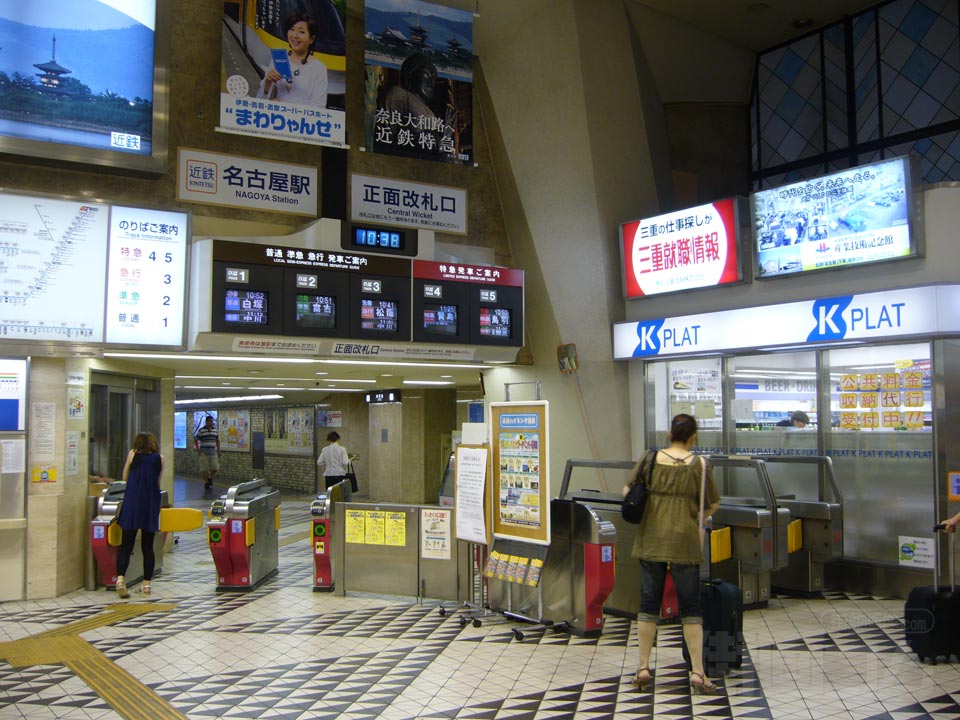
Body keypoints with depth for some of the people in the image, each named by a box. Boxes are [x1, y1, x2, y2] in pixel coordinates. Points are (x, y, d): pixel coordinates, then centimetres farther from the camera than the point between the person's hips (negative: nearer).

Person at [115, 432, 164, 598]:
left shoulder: (132, 454, 5)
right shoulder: (160, 458, 7)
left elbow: (125, 478, 12)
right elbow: (158, 482, 12)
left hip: (132, 504, -1)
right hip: (151, 506, 1)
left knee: (126, 544, 2)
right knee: (147, 546, 9)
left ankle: (120, 578, -15)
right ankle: (146, 584, 12)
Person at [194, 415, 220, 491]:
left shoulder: (215, 431, 8)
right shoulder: (201, 430, -3)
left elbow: (217, 441, 17)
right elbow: (195, 440, 3)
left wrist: (218, 451, 10)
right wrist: (198, 450, -4)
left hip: (213, 452, 3)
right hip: (203, 453, -3)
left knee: (215, 468, -4)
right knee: (204, 468, -2)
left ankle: (210, 477, 24)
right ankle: (206, 483, 11)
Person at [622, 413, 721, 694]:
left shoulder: (650, 459, -1)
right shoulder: (699, 464, -5)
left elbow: (627, 492, 8)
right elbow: (713, 504, 4)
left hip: (650, 540, 2)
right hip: (684, 542, -2)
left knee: (648, 602, 10)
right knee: (690, 607, 8)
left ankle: (643, 668, 16)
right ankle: (697, 672, 8)